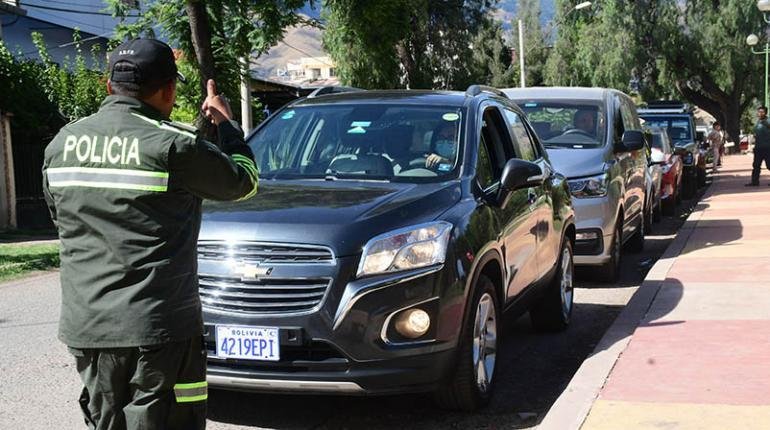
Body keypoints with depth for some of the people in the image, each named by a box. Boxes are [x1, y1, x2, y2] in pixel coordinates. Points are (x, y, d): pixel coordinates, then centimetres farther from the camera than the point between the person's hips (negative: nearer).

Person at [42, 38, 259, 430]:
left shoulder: (62, 143, 6)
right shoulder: (172, 145, -12)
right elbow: (243, 181, 2)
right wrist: (226, 123, 17)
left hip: (85, 327, 6)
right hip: (159, 327, -6)